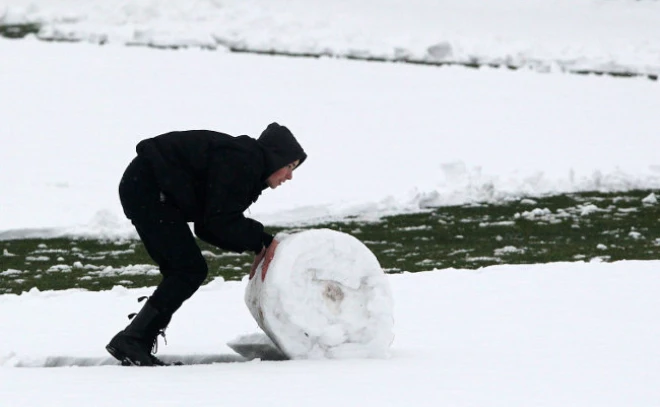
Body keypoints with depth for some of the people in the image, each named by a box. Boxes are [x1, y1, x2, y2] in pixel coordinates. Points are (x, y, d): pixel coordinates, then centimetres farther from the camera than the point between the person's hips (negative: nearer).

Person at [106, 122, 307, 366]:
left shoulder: (246, 164, 16)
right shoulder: (240, 162, -15)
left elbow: (206, 226, 14)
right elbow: (219, 222, -20)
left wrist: (257, 246, 4)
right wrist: (262, 241, -8)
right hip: (148, 189, -11)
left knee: (181, 272, 10)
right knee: (190, 270, -10)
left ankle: (137, 348, 6)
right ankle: (129, 341, -14)